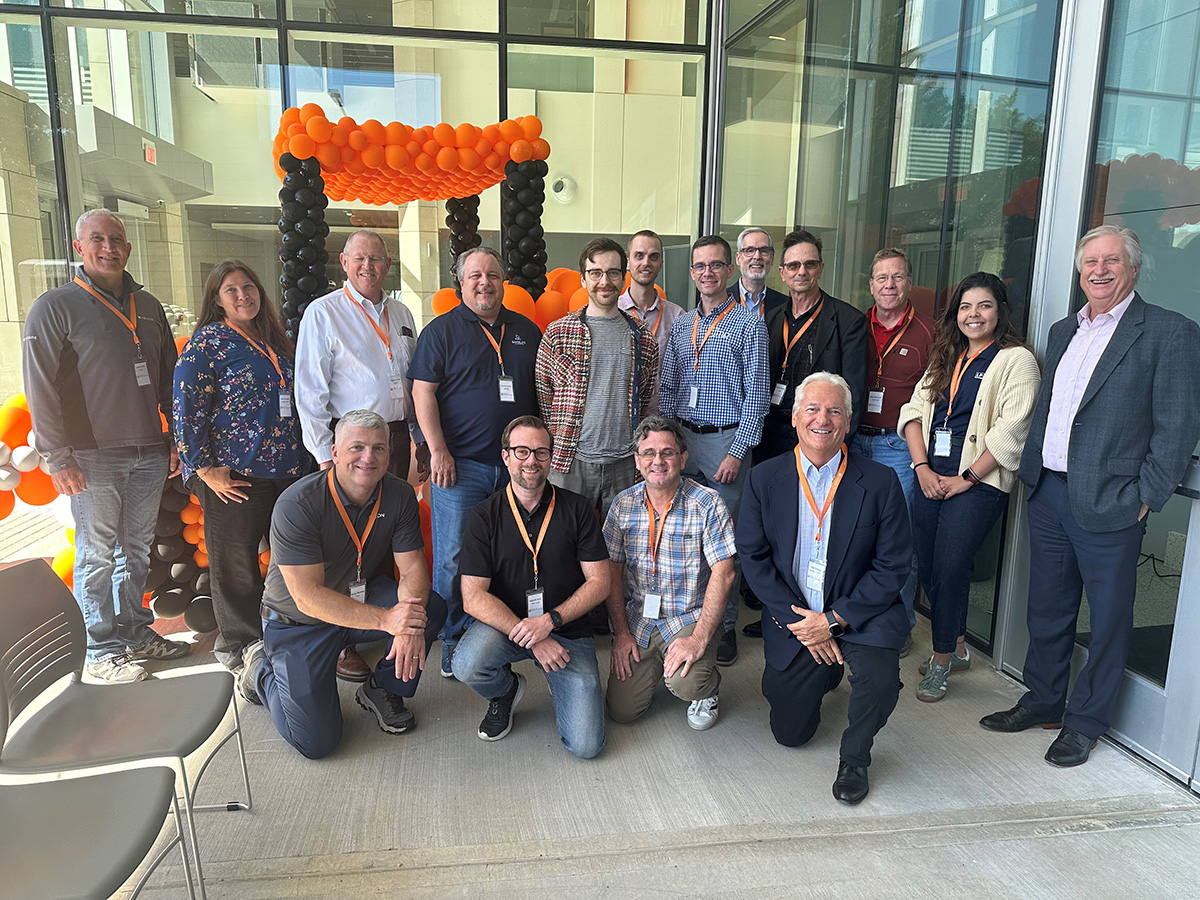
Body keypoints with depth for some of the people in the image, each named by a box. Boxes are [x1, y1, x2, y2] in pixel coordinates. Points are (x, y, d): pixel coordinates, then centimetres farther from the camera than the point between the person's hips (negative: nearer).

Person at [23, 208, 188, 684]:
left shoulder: (148, 306, 13)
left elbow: (169, 377, 17)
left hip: (150, 453, 5)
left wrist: (177, 439, 12)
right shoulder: (54, 307, -2)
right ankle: (102, 650, 14)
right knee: (97, 555, 3)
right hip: (93, 455, -5)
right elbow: (41, 389, -7)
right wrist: (58, 458, -12)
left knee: (137, 550, 13)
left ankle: (135, 632, 27)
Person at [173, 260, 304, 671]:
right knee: (236, 563, 5)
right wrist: (205, 469, -13)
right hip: (234, 475, -6)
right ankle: (238, 644, 22)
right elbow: (186, 408, -11)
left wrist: (298, 457, 16)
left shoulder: (276, 341, 15)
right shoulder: (209, 341, -5)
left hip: (285, 469, 6)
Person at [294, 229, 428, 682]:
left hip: (396, 436, 5)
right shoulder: (323, 313, -3)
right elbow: (310, 391, -7)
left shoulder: (401, 314, 13)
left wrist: (423, 441, 15)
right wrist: (324, 454, -12)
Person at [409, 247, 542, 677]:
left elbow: (542, 392, 19)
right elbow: (423, 391, -4)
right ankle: (453, 638, 13)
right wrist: (438, 450, -12)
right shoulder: (441, 330, 2)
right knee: (454, 557, -3)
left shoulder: (526, 331, 14)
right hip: (460, 464, -4)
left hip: (516, 464, 4)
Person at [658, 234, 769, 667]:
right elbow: (668, 387, 14)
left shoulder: (749, 324, -3)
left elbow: (756, 395, -7)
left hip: (726, 440, -5)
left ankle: (727, 624, 13)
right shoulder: (681, 325, 13)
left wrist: (737, 452, -13)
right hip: (683, 437, 5)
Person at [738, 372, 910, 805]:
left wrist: (833, 621, -17)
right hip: (792, 620, 2)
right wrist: (797, 621, -13)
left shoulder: (880, 482, -9)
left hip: (859, 614, -1)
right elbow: (753, 557, -5)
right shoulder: (764, 479, -5)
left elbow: (894, 566, -10)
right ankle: (822, 674, 42)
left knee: (881, 679, -31)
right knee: (790, 733, 7)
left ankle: (854, 757, 2)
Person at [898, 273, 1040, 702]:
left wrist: (966, 478, -13)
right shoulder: (946, 358, 15)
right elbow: (915, 410, 9)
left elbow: (1011, 431, -13)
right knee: (928, 568, 8)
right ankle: (957, 647, 28)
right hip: (932, 478, 6)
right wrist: (923, 467, -4)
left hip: (978, 483, -6)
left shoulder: (1016, 360, -4)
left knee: (950, 569, -6)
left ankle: (942, 660, 12)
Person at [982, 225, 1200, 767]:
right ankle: (1043, 702, 33)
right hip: (1048, 494, 6)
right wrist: (1032, 471, 10)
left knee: (1108, 620, 8)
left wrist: (1145, 498, -12)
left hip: (1107, 504, -6)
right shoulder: (1063, 332, 14)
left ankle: (1085, 722, 24)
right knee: (1047, 609, 17)